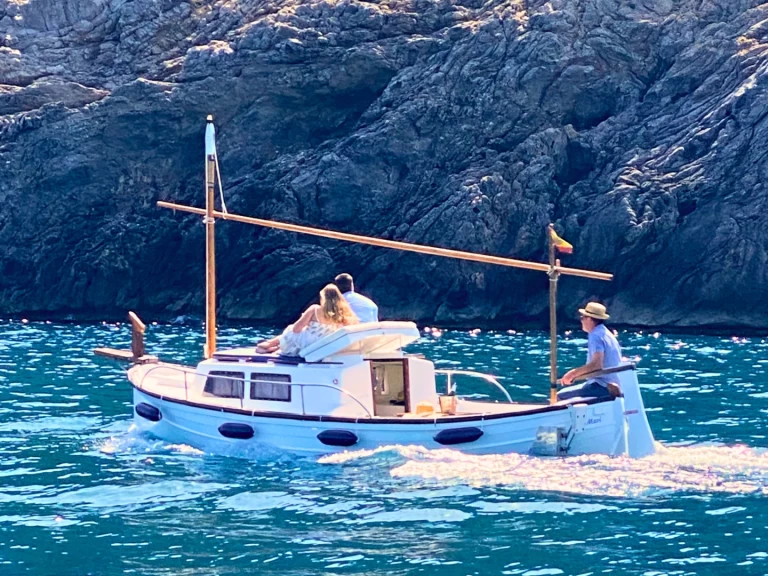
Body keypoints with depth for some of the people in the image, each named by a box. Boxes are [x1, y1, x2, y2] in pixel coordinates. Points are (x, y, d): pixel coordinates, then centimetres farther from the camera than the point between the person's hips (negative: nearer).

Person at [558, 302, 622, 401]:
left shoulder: (595, 335, -13)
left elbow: (596, 364, -26)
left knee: (560, 397, -12)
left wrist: (573, 373, -16)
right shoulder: (607, 334, 17)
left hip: (602, 386, -10)